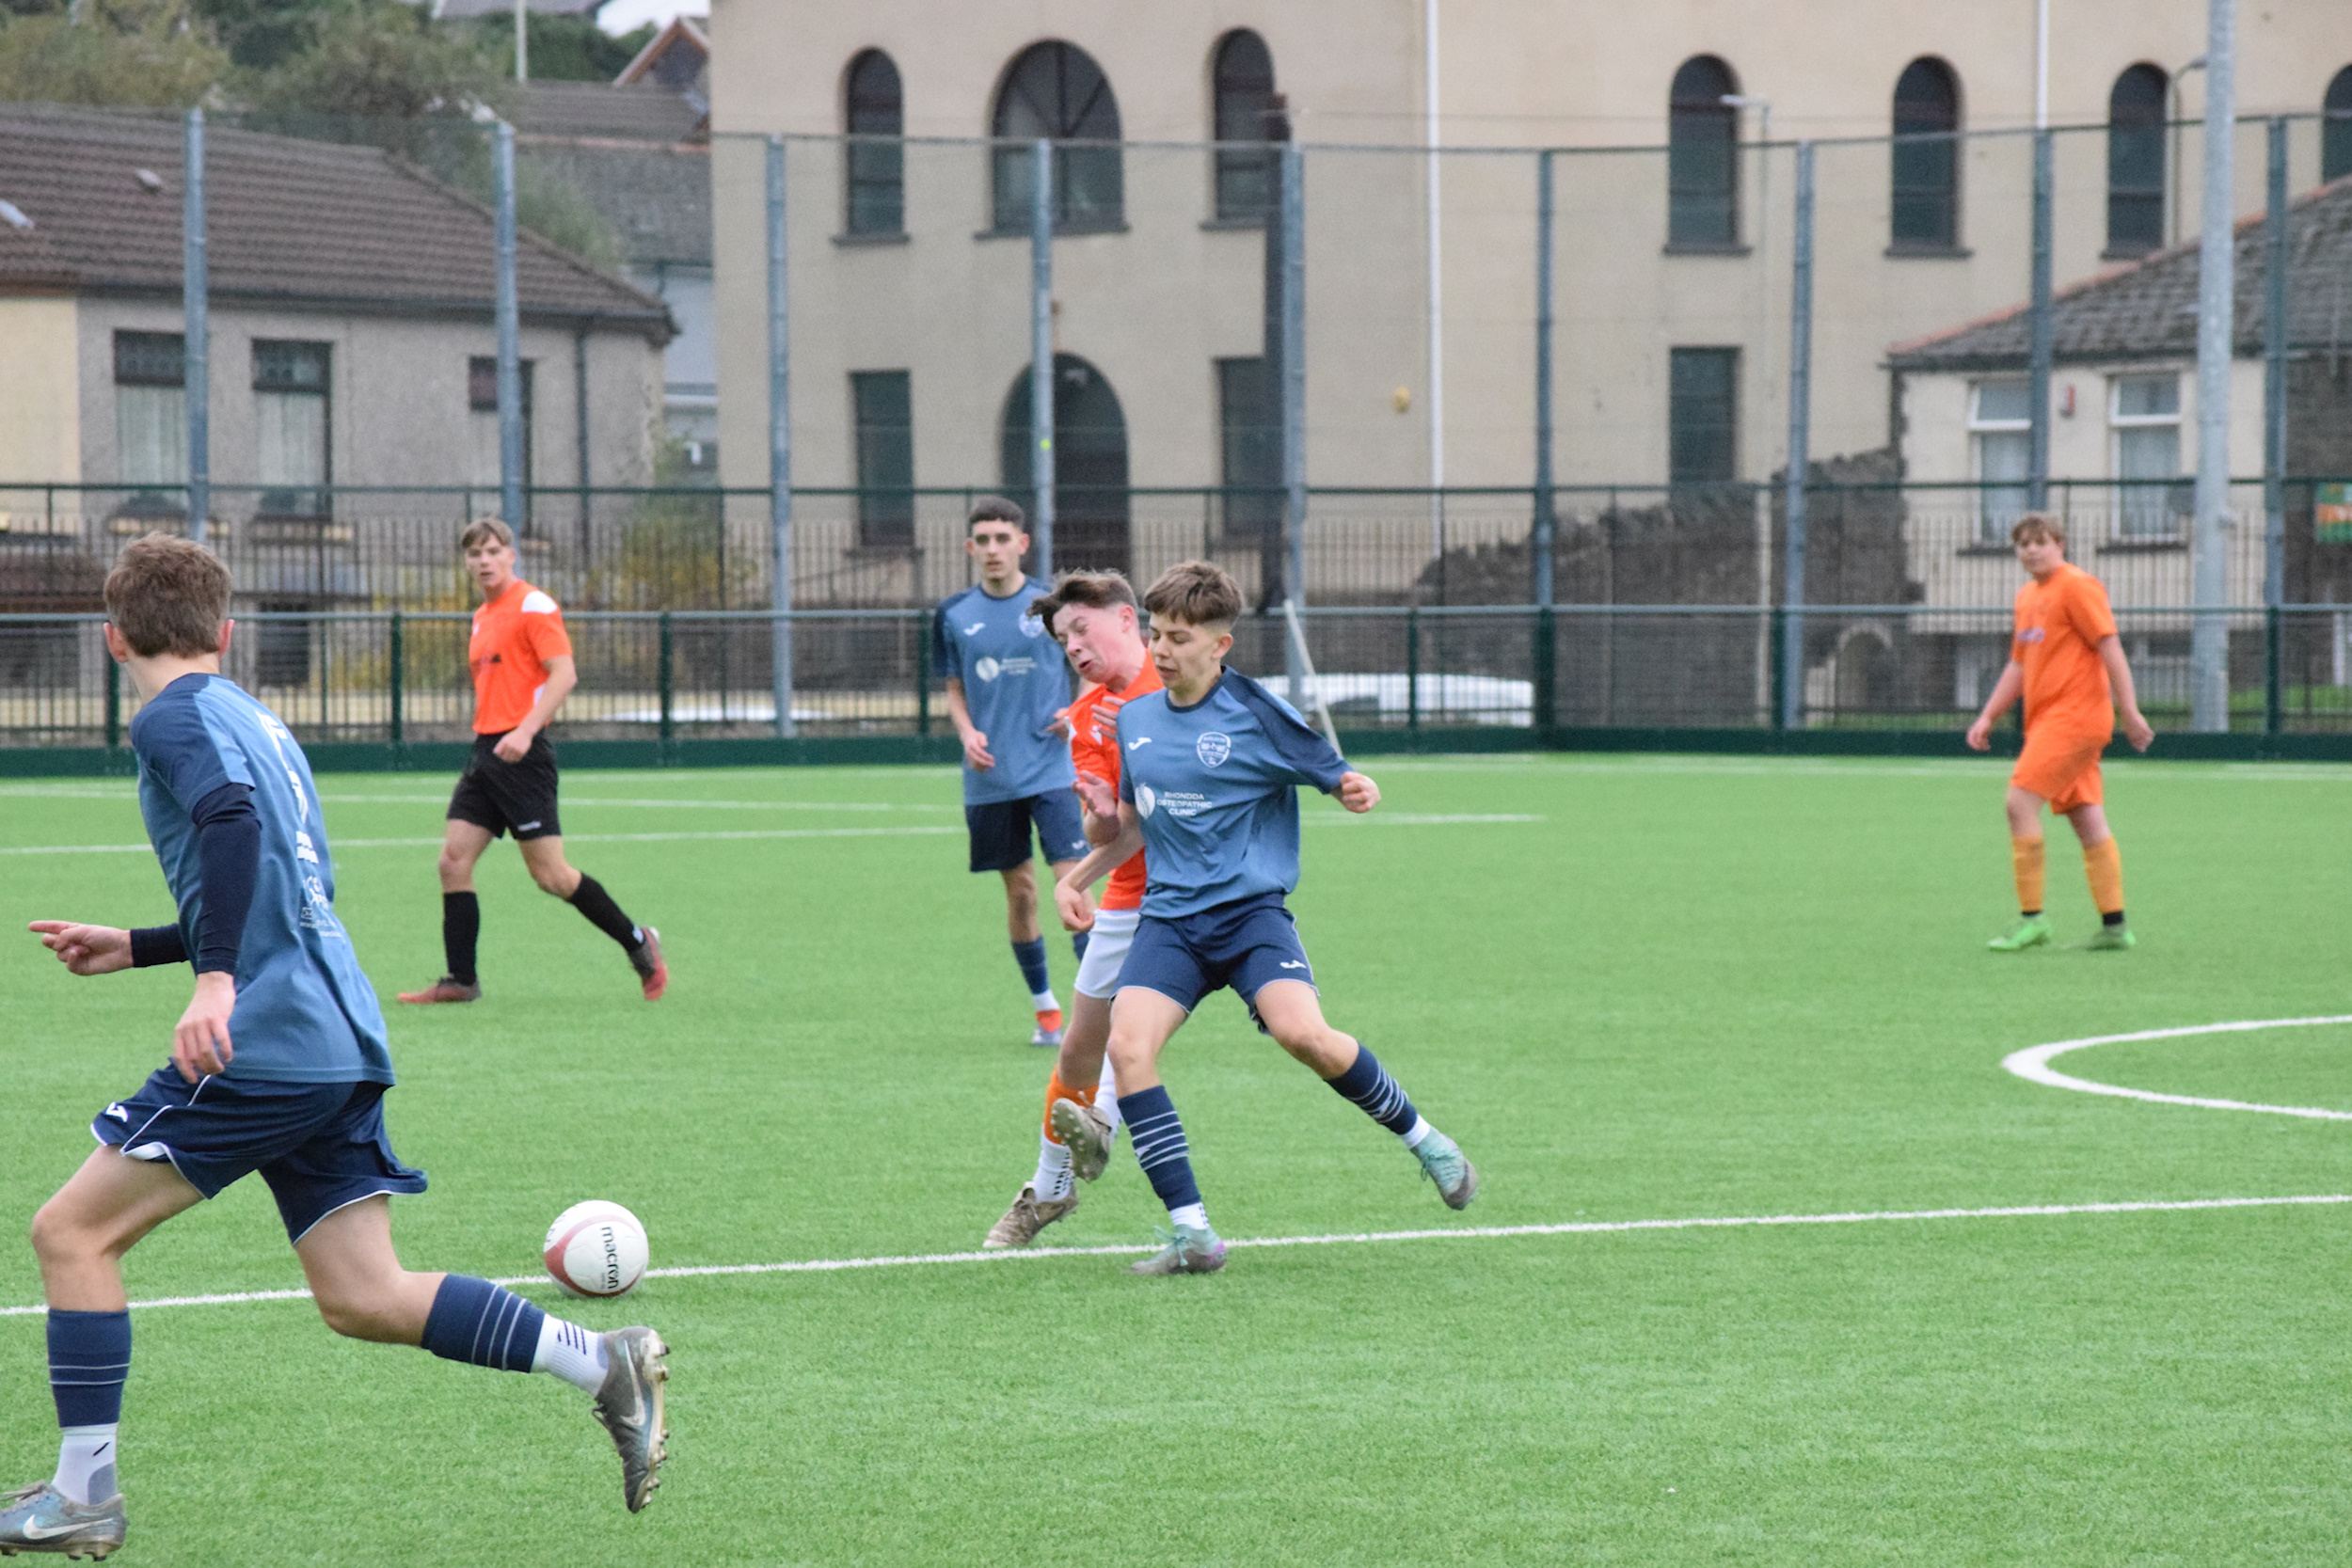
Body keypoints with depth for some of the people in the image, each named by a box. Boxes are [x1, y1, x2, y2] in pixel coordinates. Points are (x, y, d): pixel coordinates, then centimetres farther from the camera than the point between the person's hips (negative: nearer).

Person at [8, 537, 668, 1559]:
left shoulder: (176, 718, -4)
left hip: (264, 1045, -9)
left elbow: (232, 823, -24)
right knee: (364, 1300, 8)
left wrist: (216, 977, -34)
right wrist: (136, 949, 39)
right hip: (342, 1043, 9)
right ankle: (603, 1364, -2)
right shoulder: (259, 724, 23)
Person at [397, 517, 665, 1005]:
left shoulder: (533, 606, -8)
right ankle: (461, 980, 2)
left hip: (522, 754, -9)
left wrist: (526, 730, -26)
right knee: (454, 862, 0)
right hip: (485, 753, 9)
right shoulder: (483, 617, 18)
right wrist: (486, 736, 19)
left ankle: (637, 943, 8)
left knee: (550, 874, -7)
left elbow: (564, 674, -17)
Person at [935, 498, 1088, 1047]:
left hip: (1052, 770, -3)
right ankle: (1045, 1010, 22)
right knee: (1019, 891, 8)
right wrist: (967, 733, -5)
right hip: (990, 777, 3)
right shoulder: (954, 615, 4)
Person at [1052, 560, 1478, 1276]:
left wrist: (1357, 788, -23)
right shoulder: (1135, 719, 12)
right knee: (1127, 1045, -20)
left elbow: (1335, 776, -1)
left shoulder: (1255, 713, -5)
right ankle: (1192, 1235, -16)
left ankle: (1422, 1138, 0)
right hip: (1168, 918, 5)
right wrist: (1077, 877, 20)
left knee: (1303, 1033, -28)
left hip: (1251, 909, -5)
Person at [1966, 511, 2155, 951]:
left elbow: (2110, 646, -13)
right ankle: (2113, 926, 6)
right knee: (2087, 820, 6)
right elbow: (2018, 666, 25)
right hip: (2048, 718, 9)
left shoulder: (2076, 586, -9)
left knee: (2021, 801, -14)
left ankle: (2032, 918, -13)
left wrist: (2129, 710, -18)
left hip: (2072, 715, -9)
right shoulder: (2027, 597, 19)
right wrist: (1987, 717, 18)